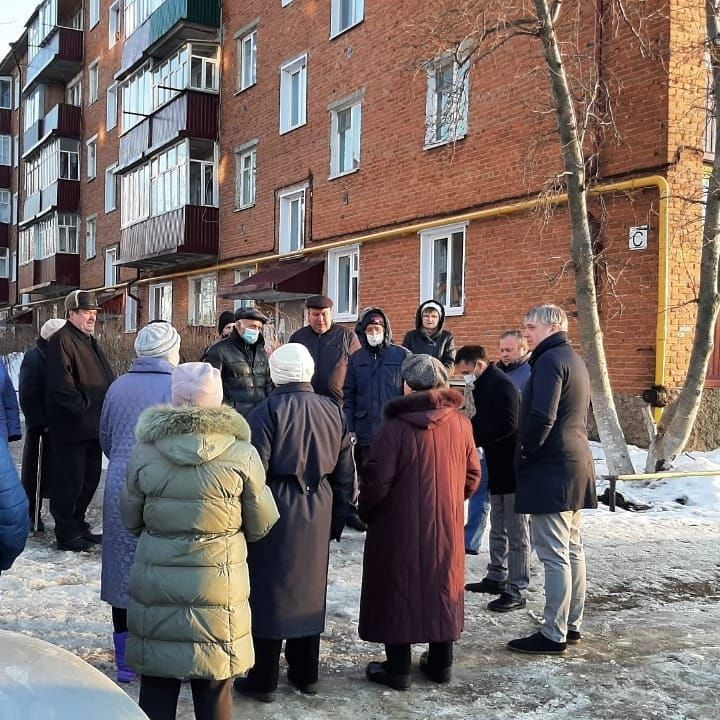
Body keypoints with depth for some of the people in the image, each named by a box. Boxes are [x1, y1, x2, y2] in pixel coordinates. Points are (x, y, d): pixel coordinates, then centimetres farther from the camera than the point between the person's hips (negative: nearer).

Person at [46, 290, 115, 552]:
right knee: (71, 480, -2)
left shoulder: (89, 342, 18)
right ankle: (67, 534, 8)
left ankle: (78, 525, 28)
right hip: (72, 427, -9)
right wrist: (83, 407, -20)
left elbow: (107, 379, 23)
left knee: (90, 478, 15)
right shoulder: (62, 341, -12)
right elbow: (61, 383, -22)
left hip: (93, 426, 9)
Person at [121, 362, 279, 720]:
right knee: (214, 689, 13)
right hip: (218, 585, -1)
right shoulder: (241, 453, -12)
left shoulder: (145, 451, -8)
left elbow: (130, 519, 5)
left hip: (156, 583, 1)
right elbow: (261, 524, -1)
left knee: (157, 687, 14)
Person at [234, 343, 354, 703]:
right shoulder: (332, 411, 4)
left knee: (269, 591, 5)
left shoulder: (267, 412, -12)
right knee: (308, 590, 17)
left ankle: (263, 680, 13)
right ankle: (305, 674, 28)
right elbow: (344, 472, 8)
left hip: (276, 510, -5)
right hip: (318, 512, 5)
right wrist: (337, 518, 17)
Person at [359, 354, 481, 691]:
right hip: (447, 526, 5)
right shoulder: (461, 424, -2)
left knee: (399, 589, 8)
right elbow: (472, 475, 6)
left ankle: (398, 669, 14)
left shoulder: (396, 427, -18)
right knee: (442, 586, 17)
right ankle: (440, 663, 28)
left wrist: (366, 512, 1)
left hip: (401, 527, -5)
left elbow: (377, 480, -17)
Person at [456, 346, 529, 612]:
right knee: (498, 527, 19)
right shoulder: (484, 385, 12)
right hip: (498, 466, 10)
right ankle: (496, 578, 30)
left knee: (516, 530, -4)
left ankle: (516, 590, 0)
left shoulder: (501, 385, -18)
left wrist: (473, 437, -22)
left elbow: (507, 425, -26)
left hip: (513, 467, -10)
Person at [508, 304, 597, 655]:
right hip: (576, 466, 10)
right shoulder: (574, 360, 17)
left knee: (554, 554, -6)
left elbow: (541, 416, -24)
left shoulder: (550, 360, -13)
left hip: (551, 470, -10)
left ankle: (553, 635, -1)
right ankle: (572, 625, 23)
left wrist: (526, 452, -9)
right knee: (572, 549, 14)